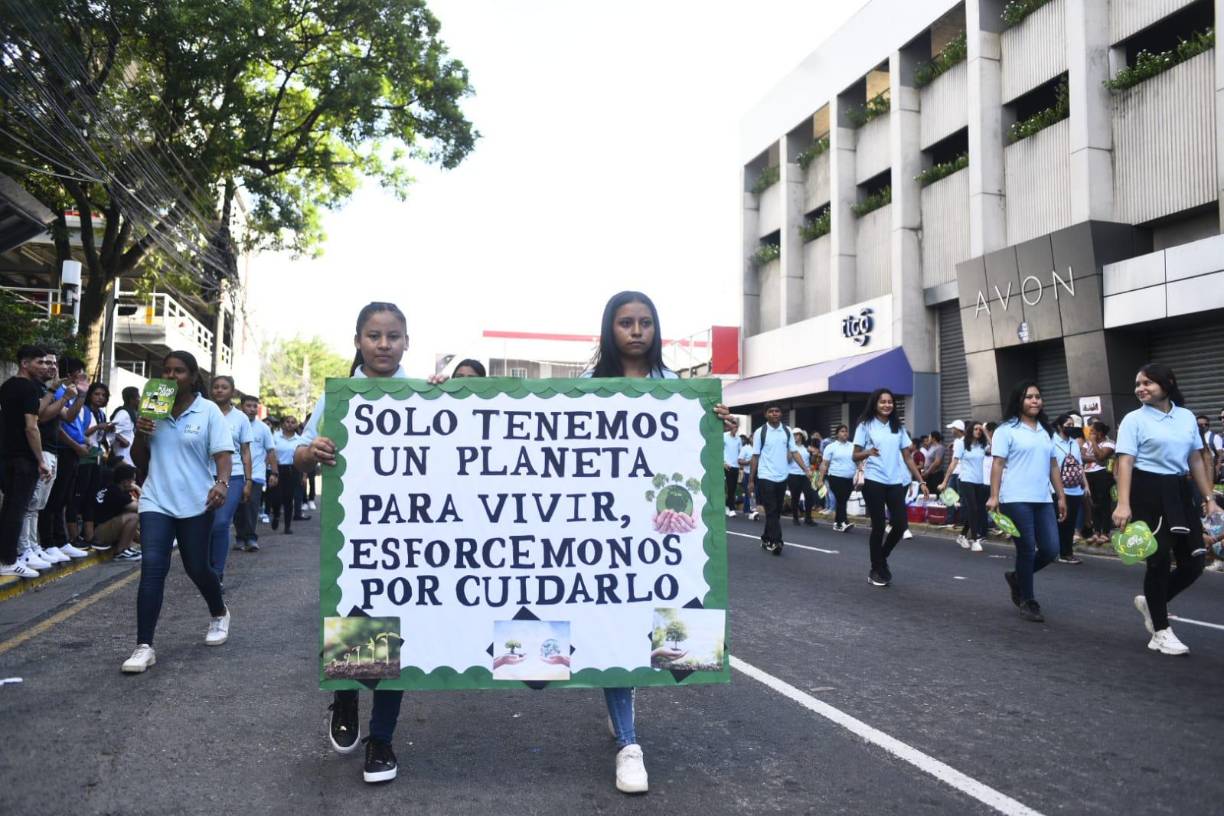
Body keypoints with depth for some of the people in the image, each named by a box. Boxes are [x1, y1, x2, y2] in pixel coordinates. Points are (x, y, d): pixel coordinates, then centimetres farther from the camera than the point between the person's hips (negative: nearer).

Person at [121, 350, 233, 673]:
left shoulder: (208, 411, -3)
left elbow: (222, 453, -9)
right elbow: (139, 460, 13)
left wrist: (222, 482, -28)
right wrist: (139, 434, -7)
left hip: (196, 503, -2)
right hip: (156, 501, 2)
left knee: (197, 567, 9)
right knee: (152, 568, -9)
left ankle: (219, 614, 38)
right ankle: (144, 646, -7)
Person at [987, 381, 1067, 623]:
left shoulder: (1046, 431, 17)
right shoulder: (1007, 429, -3)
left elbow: (1053, 466, 19)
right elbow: (997, 464, -8)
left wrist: (1061, 497, 15)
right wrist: (994, 496, -16)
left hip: (1043, 500, 6)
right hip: (1016, 500, -6)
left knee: (1051, 550, 1)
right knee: (1027, 550, -2)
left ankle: (1017, 577, 26)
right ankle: (1027, 601, 12)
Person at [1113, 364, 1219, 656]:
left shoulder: (1187, 417, 10)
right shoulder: (1134, 419, -5)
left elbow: (1196, 460, 15)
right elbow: (1125, 462, -12)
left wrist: (1209, 498, 11)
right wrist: (1123, 504, -22)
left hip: (1179, 492, 5)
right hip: (1148, 492, -5)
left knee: (1194, 563, 4)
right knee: (1160, 559, -2)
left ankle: (1150, 601, 29)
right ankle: (1161, 632, 11)